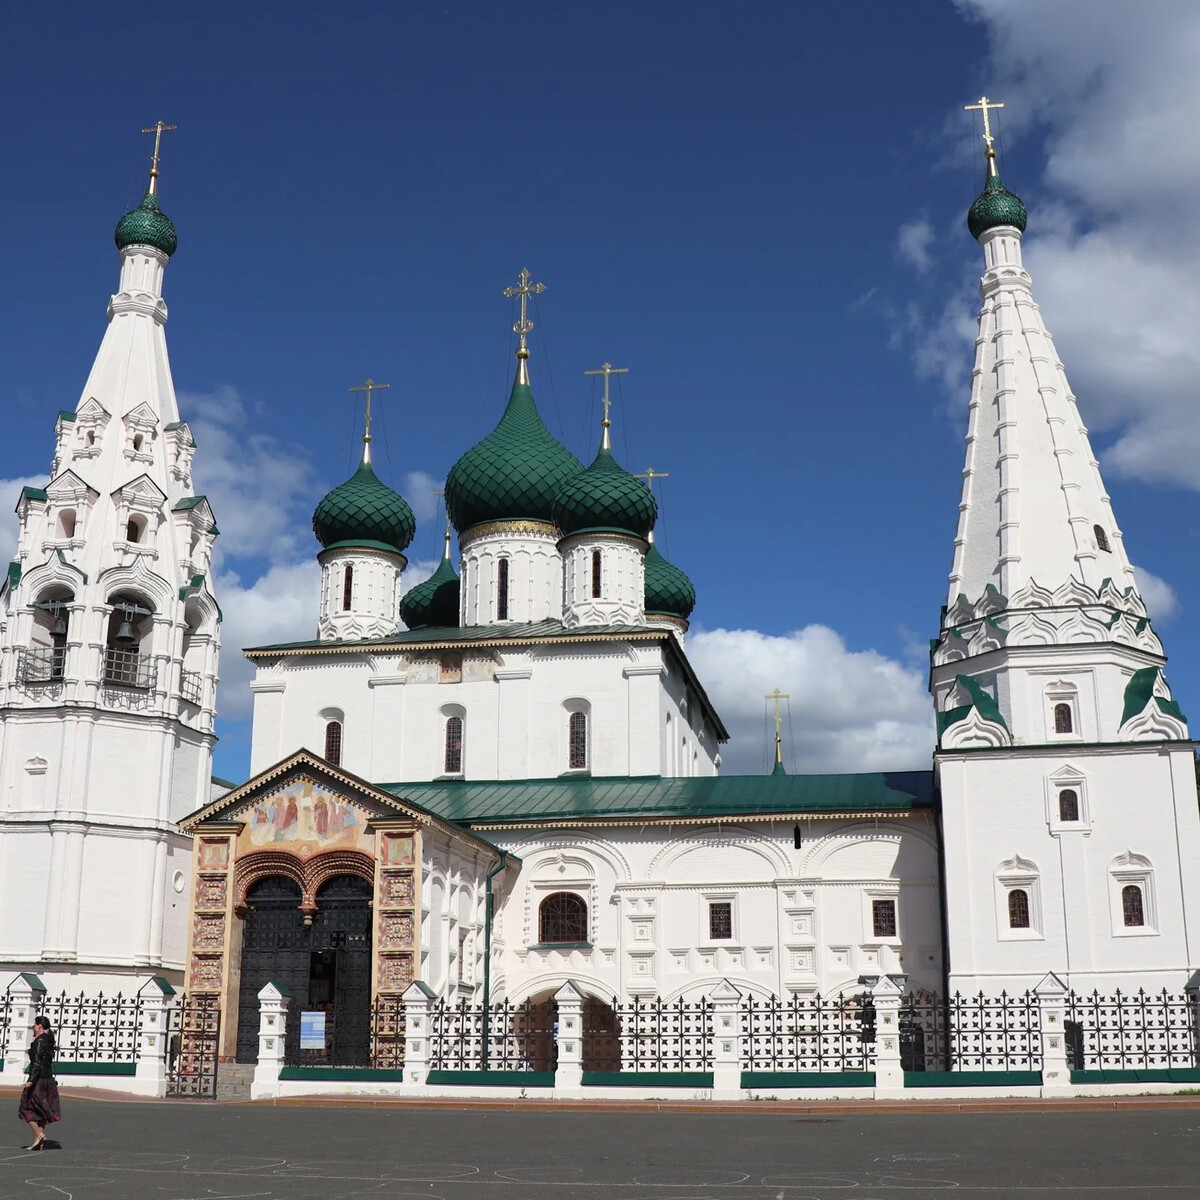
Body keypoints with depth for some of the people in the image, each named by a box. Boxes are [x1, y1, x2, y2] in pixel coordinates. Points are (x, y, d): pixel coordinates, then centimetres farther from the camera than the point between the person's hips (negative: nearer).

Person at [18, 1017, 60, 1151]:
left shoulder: (39, 1041, -13)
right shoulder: (48, 1040, 14)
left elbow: (37, 1062, -20)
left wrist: (31, 1080, -22)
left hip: (38, 1079, -9)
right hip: (48, 1079, 9)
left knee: (27, 1108, 1)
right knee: (41, 1110, 11)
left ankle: (38, 1134, -9)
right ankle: (40, 1142, 10)